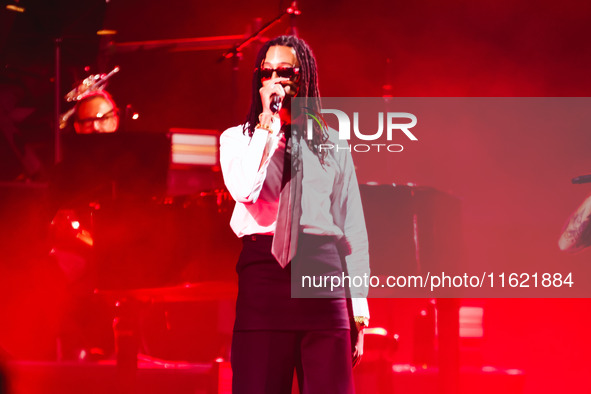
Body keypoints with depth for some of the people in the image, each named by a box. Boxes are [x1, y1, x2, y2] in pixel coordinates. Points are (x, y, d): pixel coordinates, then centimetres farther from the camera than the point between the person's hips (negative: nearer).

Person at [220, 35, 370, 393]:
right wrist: (267, 121, -2)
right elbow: (244, 189, -8)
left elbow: (354, 228, 14)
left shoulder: (332, 145, 18)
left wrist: (359, 312, 7)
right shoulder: (238, 138, 15)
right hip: (265, 273, -1)